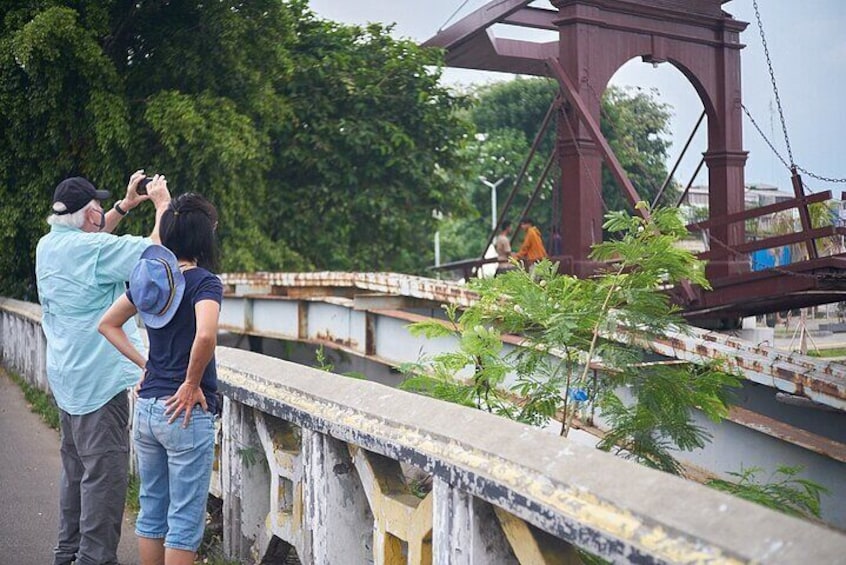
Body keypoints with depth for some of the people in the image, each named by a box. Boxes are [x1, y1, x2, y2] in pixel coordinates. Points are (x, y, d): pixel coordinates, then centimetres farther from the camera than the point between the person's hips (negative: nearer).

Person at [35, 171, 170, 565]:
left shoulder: (48, 245, 6)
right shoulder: (91, 249, -19)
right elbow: (156, 249, -17)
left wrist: (125, 205, 18)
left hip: (66, 377, 9)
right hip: (98, 379, -9)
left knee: (76, 467, 18)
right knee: (104, 472, -3)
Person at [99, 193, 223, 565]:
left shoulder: (149, 277, 7)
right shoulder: (204, 282, -14)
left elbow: (107, 324, 16)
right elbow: (205, 336, -32)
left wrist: (144, 365, 12)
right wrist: (191, 384, -18)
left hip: (146, 406, 7)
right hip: (185, 412, -7)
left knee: (152, 511, 19)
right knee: (185, 520, 4)